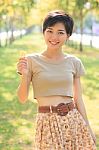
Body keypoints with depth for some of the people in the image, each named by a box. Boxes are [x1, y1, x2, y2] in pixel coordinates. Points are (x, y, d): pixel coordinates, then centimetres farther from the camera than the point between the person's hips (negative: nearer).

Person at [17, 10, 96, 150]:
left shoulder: (74, 62, 4)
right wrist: (24, 75, -19)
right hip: (47, 122, -2)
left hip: (73, 120, 2)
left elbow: (78, 99, 8)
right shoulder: (32, 60, -3)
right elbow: (22, 98, -3)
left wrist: (88, 127, 6)